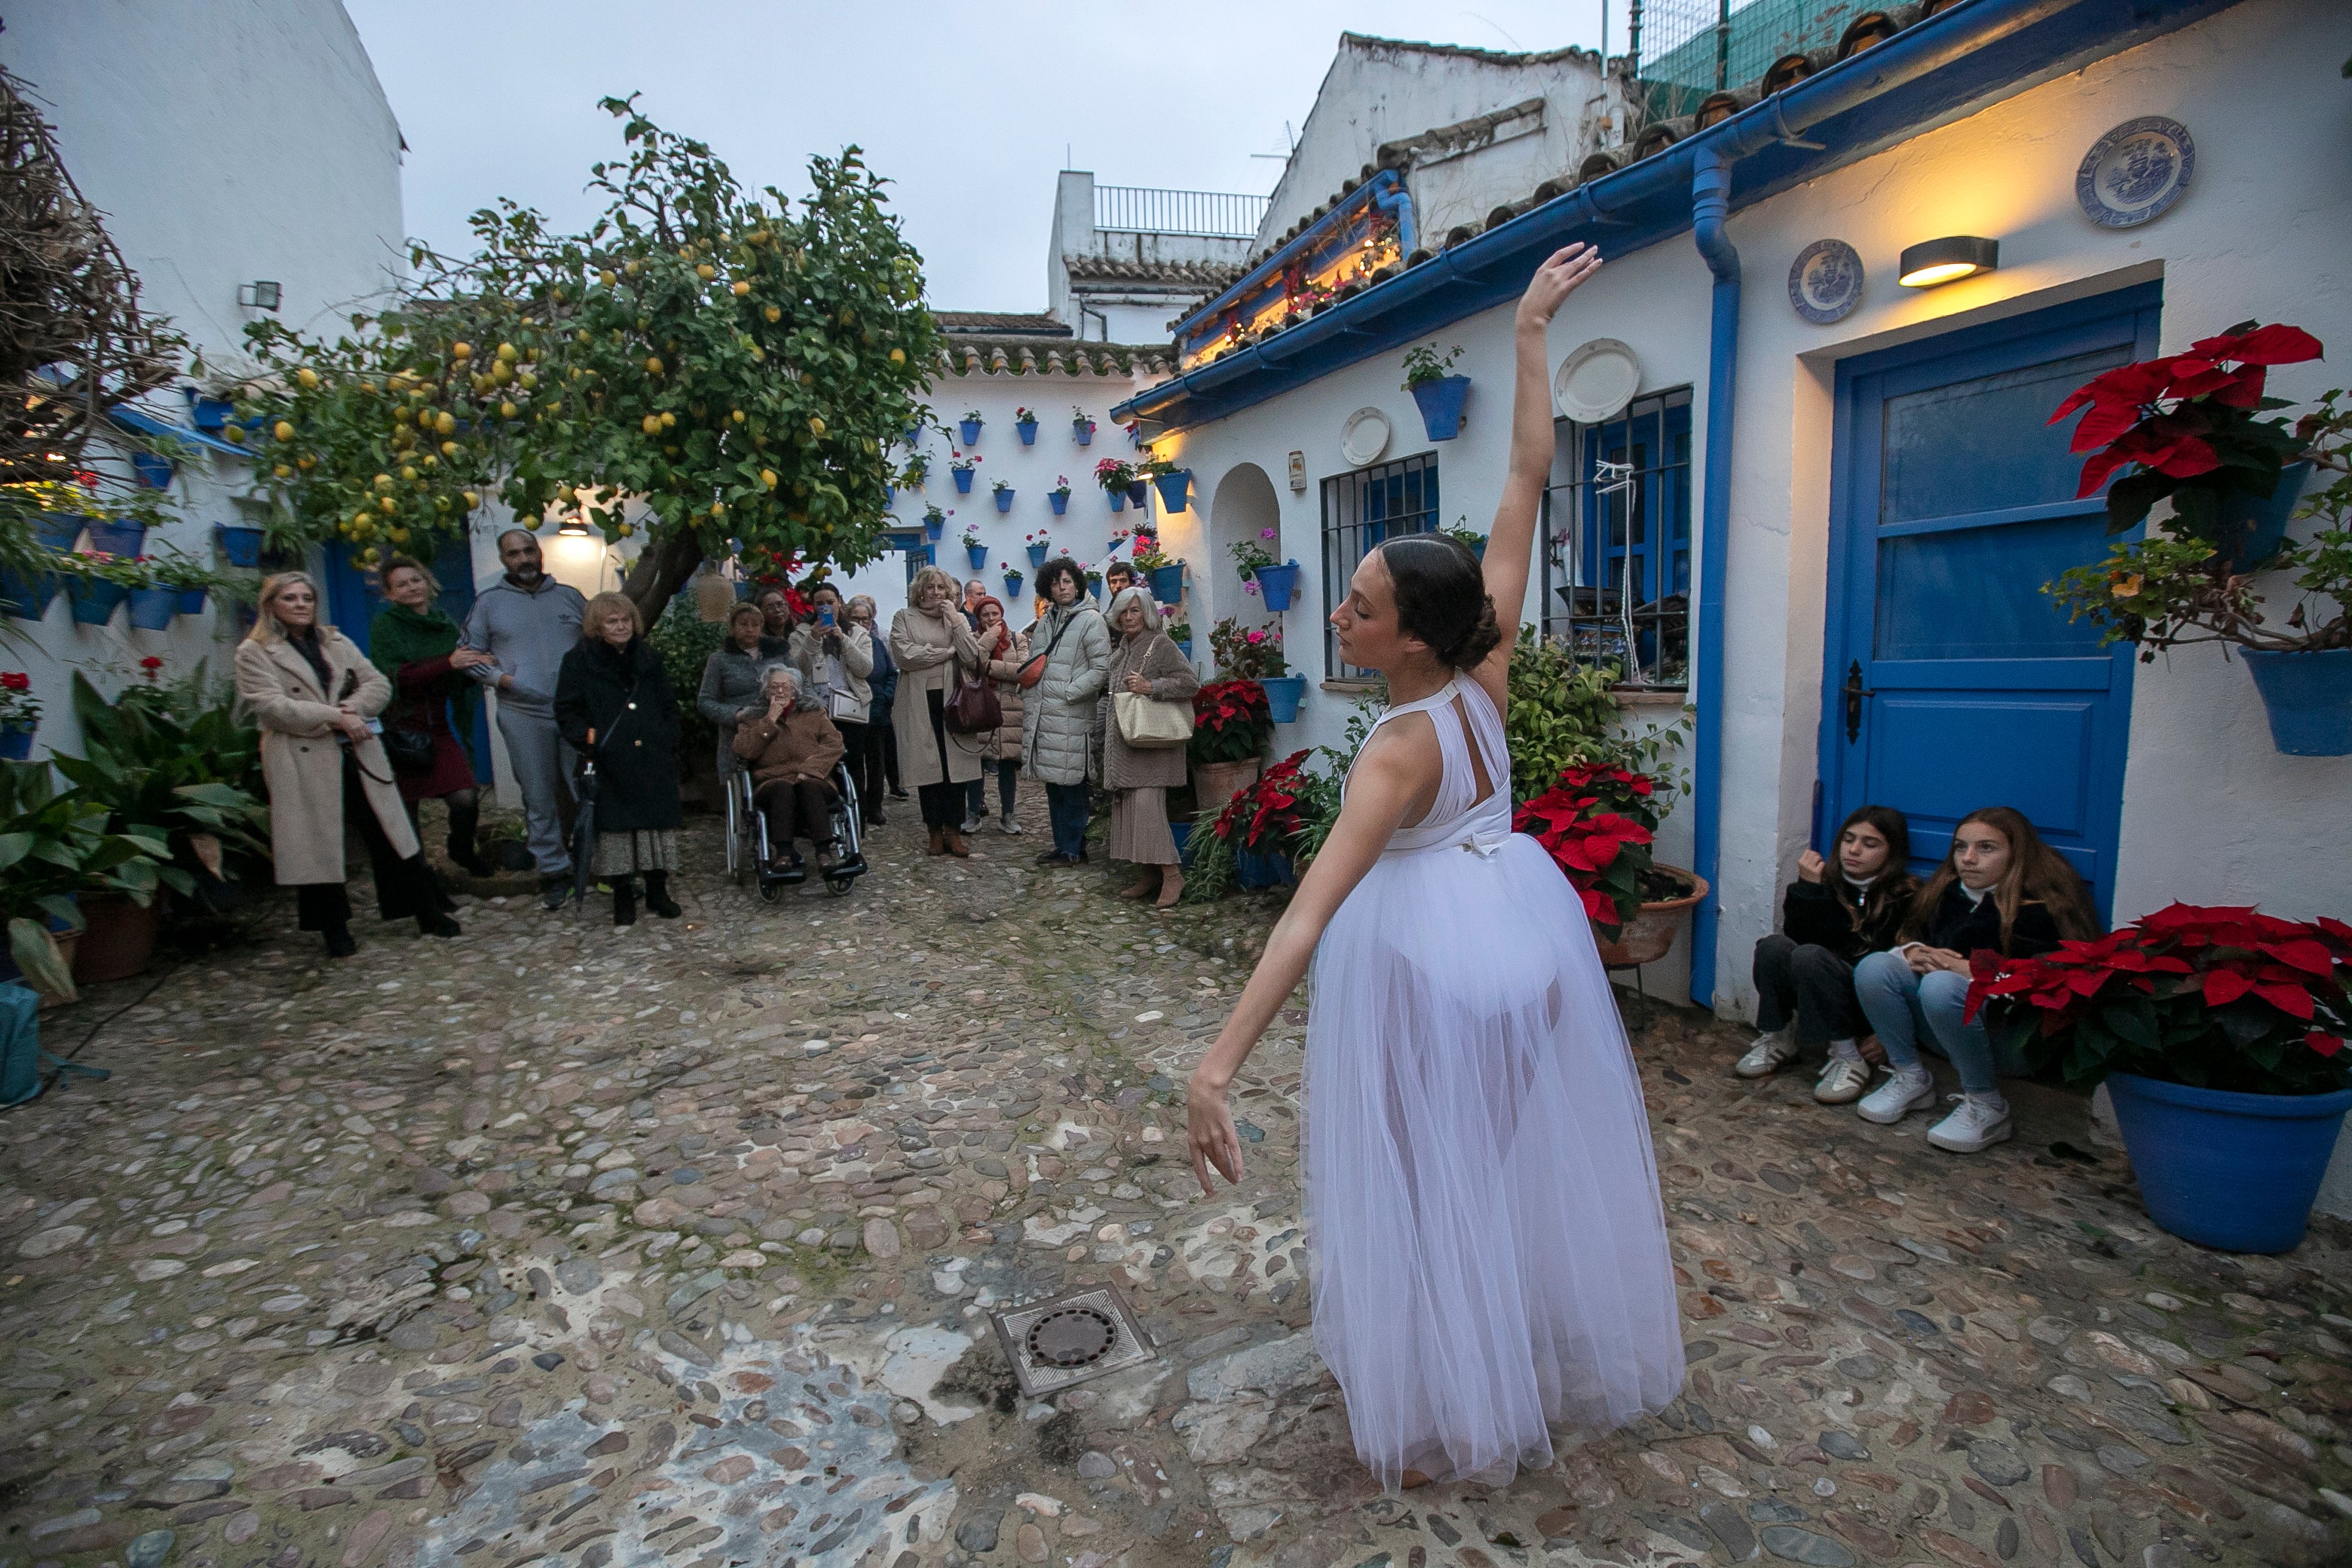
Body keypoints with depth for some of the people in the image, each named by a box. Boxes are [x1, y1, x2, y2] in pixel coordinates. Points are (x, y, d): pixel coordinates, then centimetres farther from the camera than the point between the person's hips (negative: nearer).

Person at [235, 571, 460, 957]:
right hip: (304, 762, -3)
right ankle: (334, 929, 16)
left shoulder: (337, 643, 15)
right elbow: (271, 706, -11)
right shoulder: (254, 652, 2)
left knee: (390, 834, 4)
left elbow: (379, 684, 7)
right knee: (318, 845, 3)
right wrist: (335, 717, -16)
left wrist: (350, 709, -12)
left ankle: (428, 912, 10)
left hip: (357, 753, 3)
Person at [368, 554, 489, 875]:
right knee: (405, 804, 1)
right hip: (400, 727, -3)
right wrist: (448, 663, -26)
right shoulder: (384, 625, -3)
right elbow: (396, 678, -16)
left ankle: (462, 851, 16)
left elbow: (460, 679, 18)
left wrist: (477, 668, -3)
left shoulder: (444, 621, 10)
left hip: (438, 726, 3)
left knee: (466, 797, -10)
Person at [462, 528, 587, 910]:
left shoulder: (569, 596, 11)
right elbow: (471, 655, 9)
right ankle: (553, 871, 16)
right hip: (523, 716, 0)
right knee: (539, 797, 5)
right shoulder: (489, 602, 7)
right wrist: (501, 678, -7)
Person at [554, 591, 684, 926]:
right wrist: (587, 738, -13)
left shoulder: (648, 659, 14)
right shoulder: (579, 661, 3)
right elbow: (566, 711, 3)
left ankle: (657, 890, 15)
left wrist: (668, 739, 8)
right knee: (617, 823, -1)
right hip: (610, 764, -3)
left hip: (654, 761, 3)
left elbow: (669, 705, 20)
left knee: (658, 819, 3)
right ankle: (623, 895, 10)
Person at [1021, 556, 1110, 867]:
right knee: (1053, 782, 12)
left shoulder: (1090, 620, -5)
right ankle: (1062, 844, 22)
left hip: (1070, 716, -7)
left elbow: (1102, 668, -11)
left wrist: (1068, 693, -13)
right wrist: (1027, 701, 11)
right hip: (1042, 714, 8)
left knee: (1070, 782, -4)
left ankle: (1072, 849, 6)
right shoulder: (1046, 622, 18)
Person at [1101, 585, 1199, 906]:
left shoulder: (1161, 644, -7)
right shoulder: (1124, 646, 17)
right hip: (1124, 741, 8)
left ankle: (1172, 874, -8)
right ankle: (1150, 876, 14)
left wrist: (1151, 687, -21)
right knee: (1127, 806, 7)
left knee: (1146, 804, -16)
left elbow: (1190, 681, -14)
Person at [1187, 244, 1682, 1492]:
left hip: (1424, 945, -7)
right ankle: (1567, 1351, 49)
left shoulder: (1402, 746, -26)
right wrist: (1529, 335, 2)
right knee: (1531, 1151, 24)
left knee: (1439, 1173, 10)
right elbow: (1526, 483, -5)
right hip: (1521, 915, 7)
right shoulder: (1488, 667, -11)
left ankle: (1453, 1421, 29)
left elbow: (1314, 905, -37)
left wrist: (1220, 1060, -41)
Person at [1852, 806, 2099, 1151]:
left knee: (1942, 986, -35)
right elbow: (1908, 940, 9)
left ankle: (1986, 1107, -16)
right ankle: (1910, 1078, -3)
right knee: (1874, 968, -17)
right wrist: (1912, 953, -14)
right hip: (1953, 1032, 6)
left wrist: (1973, 971, -25)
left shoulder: (2042, 909, -12)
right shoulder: (1947, 894, 8)